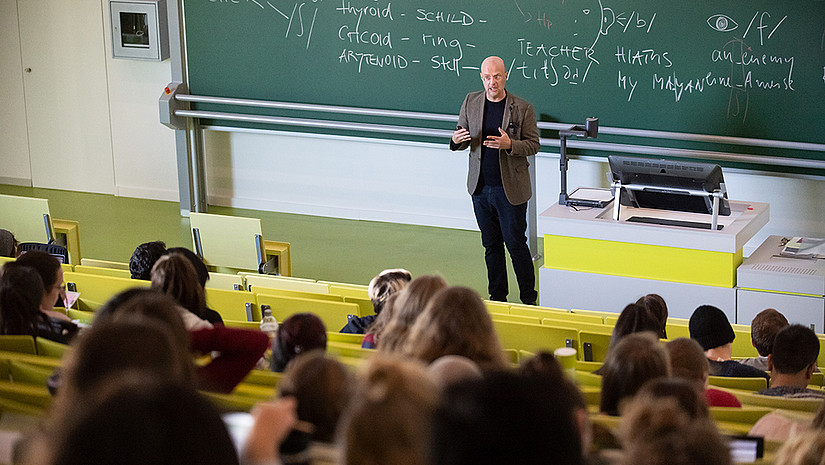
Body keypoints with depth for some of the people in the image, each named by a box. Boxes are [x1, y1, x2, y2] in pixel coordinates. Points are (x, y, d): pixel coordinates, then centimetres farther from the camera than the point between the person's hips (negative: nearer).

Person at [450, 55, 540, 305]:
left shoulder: (522, 108, -8)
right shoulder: (471, 102, 4)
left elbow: (533, 144, -5)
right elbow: (460, 140, 11)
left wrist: (510, 144, -24)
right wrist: (456, 141, -14)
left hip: (510, 189, -4)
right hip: (481, 188, 4)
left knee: (516, 244, 0)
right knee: (491, 245, 14)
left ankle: (529, 299, 12)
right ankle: (497, 297, 24)